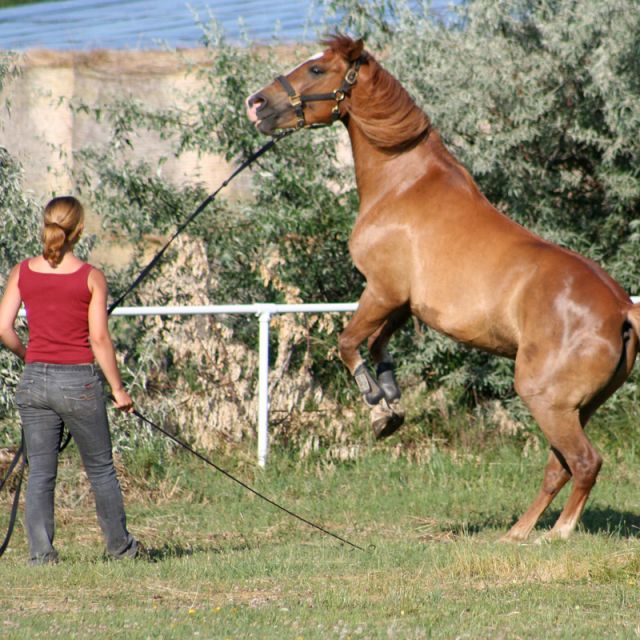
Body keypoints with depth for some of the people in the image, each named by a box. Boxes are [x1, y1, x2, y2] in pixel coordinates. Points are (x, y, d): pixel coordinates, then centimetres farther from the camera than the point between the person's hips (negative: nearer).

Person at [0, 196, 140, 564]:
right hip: (79, 381, -2)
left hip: (35, 380, 2)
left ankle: (41, 551, 1)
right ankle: (120, 545, 23)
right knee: (101, 468, 12)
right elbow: (100, 339, -9)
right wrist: (118, 388, -2)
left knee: (40, 471, 7)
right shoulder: (91, 277, -8)